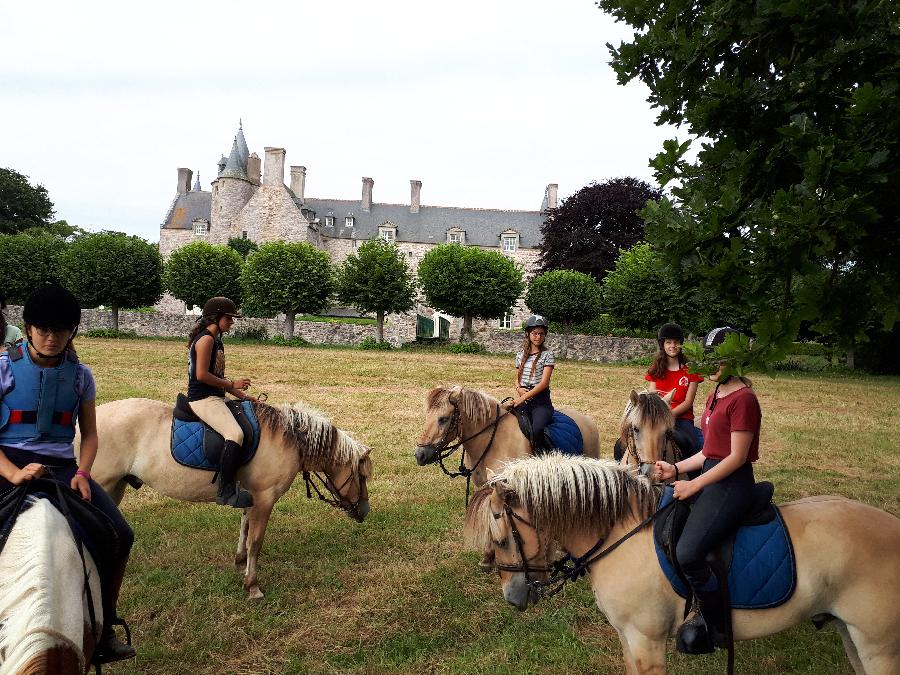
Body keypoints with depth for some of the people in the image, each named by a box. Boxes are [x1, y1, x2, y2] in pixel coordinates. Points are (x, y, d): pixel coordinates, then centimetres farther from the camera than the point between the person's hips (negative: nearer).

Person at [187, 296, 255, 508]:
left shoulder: (216, 341, 19)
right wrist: (232, 384, -11)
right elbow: (202, 375, -19)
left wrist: (242, 395, 14)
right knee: (235, 434, -30)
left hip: (214, 398, 11)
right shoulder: (206, 339, -11)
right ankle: (226, 491, -30)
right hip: (203, 399, -11)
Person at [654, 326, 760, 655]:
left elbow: (736, 457, -17)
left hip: (732, 484, -10)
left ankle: (716, 626, 0)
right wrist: (676, 469, 8)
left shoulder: (743, 399, -14)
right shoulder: (715, 396, 15)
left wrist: (694, 485, -16)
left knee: (688, 552, -25)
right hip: (709, 476, 10)